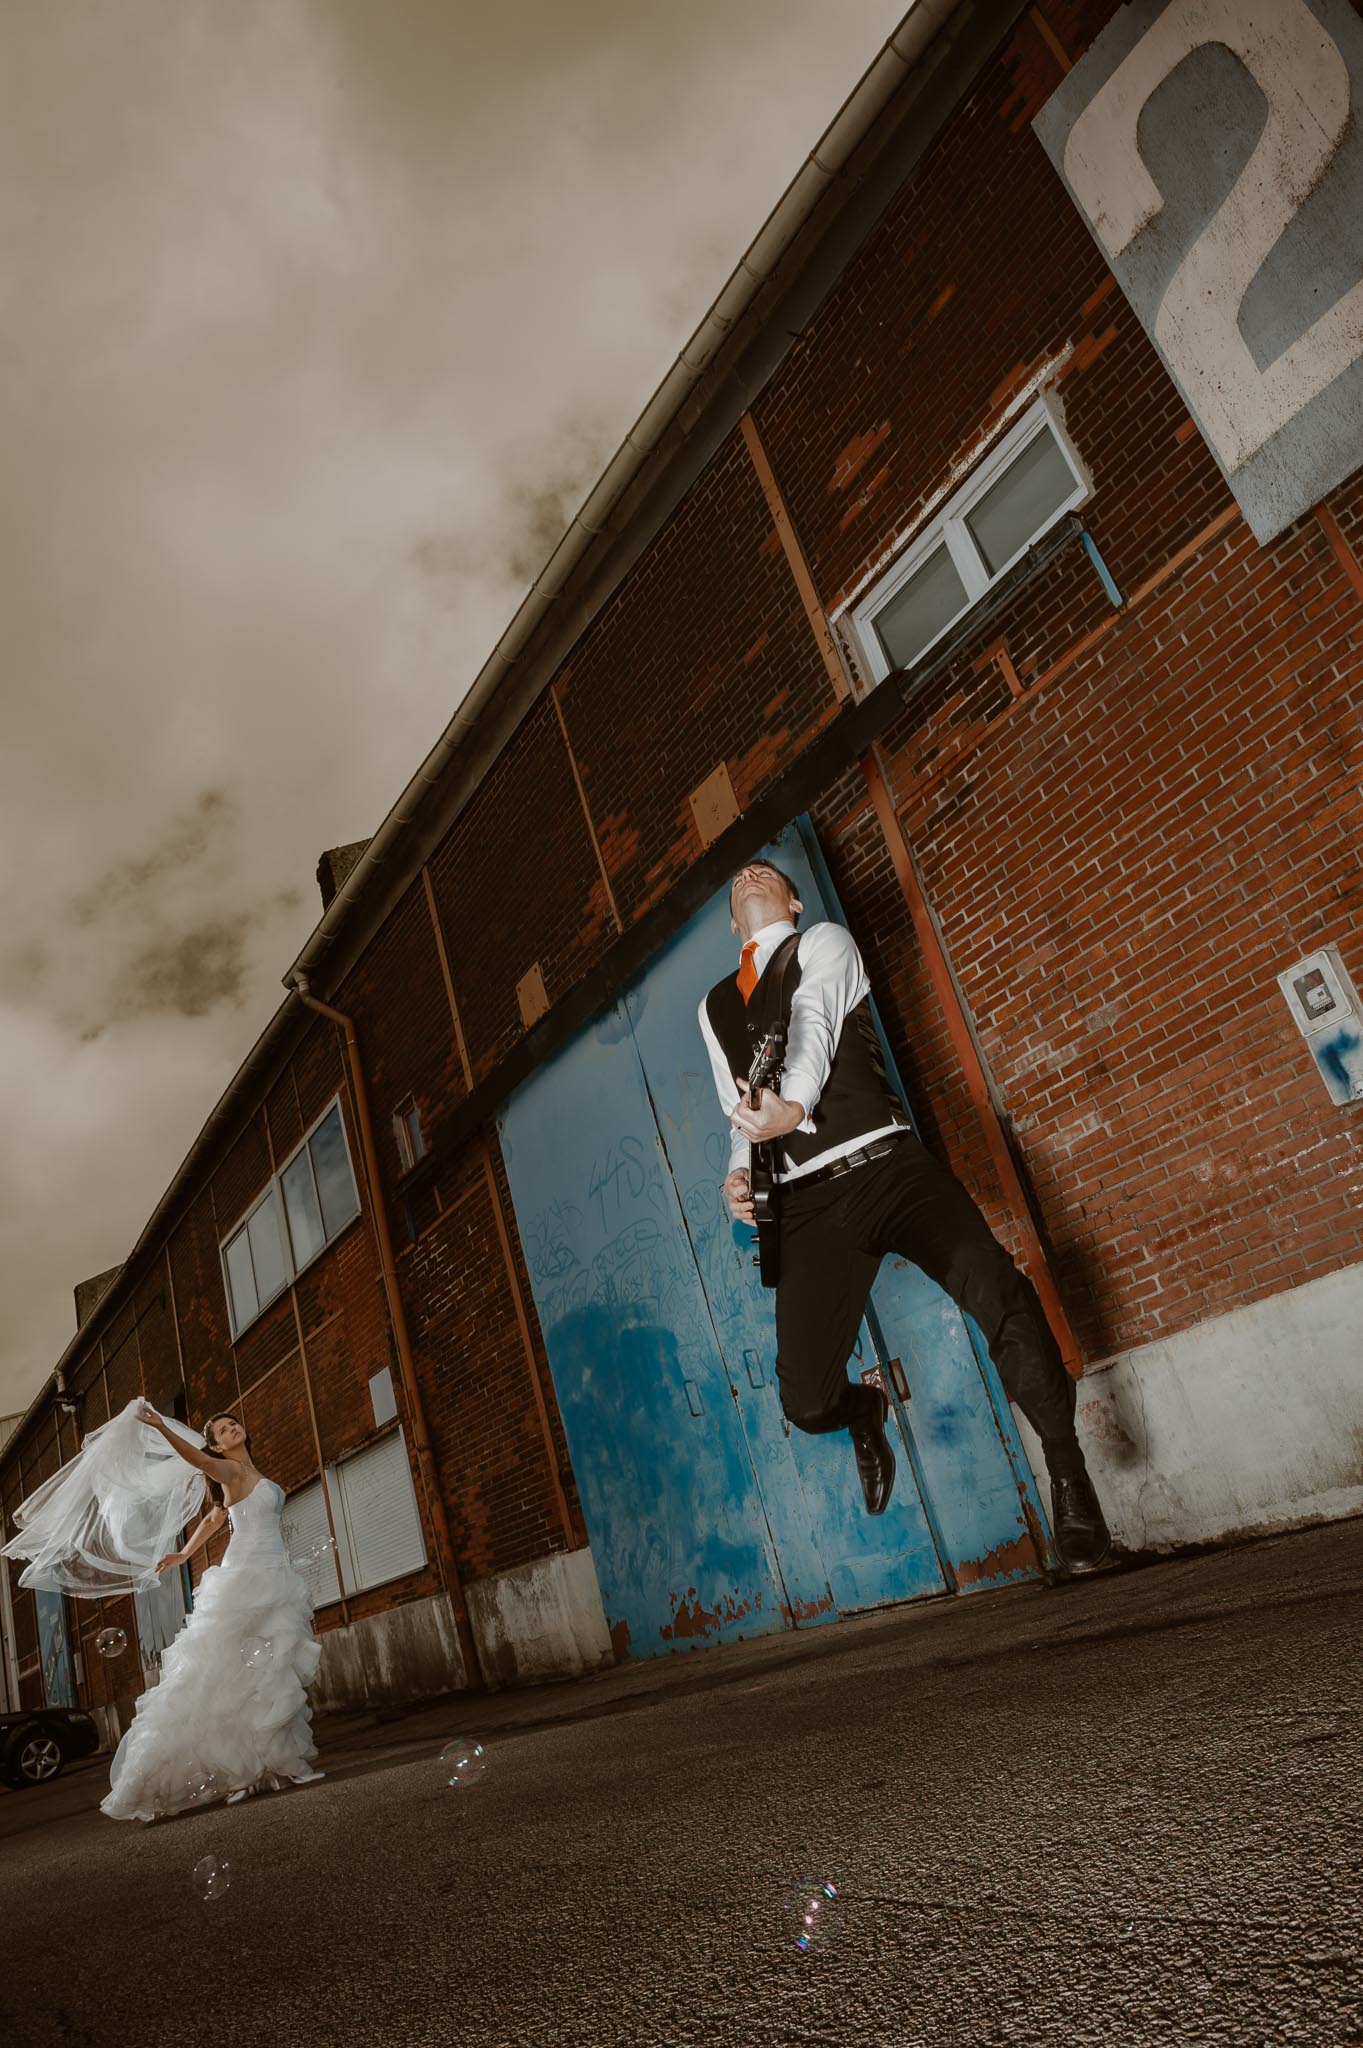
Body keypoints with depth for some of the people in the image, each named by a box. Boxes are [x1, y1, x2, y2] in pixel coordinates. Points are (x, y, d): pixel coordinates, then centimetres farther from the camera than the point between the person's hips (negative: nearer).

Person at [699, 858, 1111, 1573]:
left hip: (884, 1162, -3)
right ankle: (867, 1412, 30)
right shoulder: (714, 1006, 24)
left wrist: (793, 1104, -31)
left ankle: (1068, 1476, -11)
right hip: (807, 1200, 3)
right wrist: (739, 1171, -3)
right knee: (807, 1402, -8)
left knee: (993, 1284, -30)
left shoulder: (824, 942, 13)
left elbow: (813, 1026, -9)